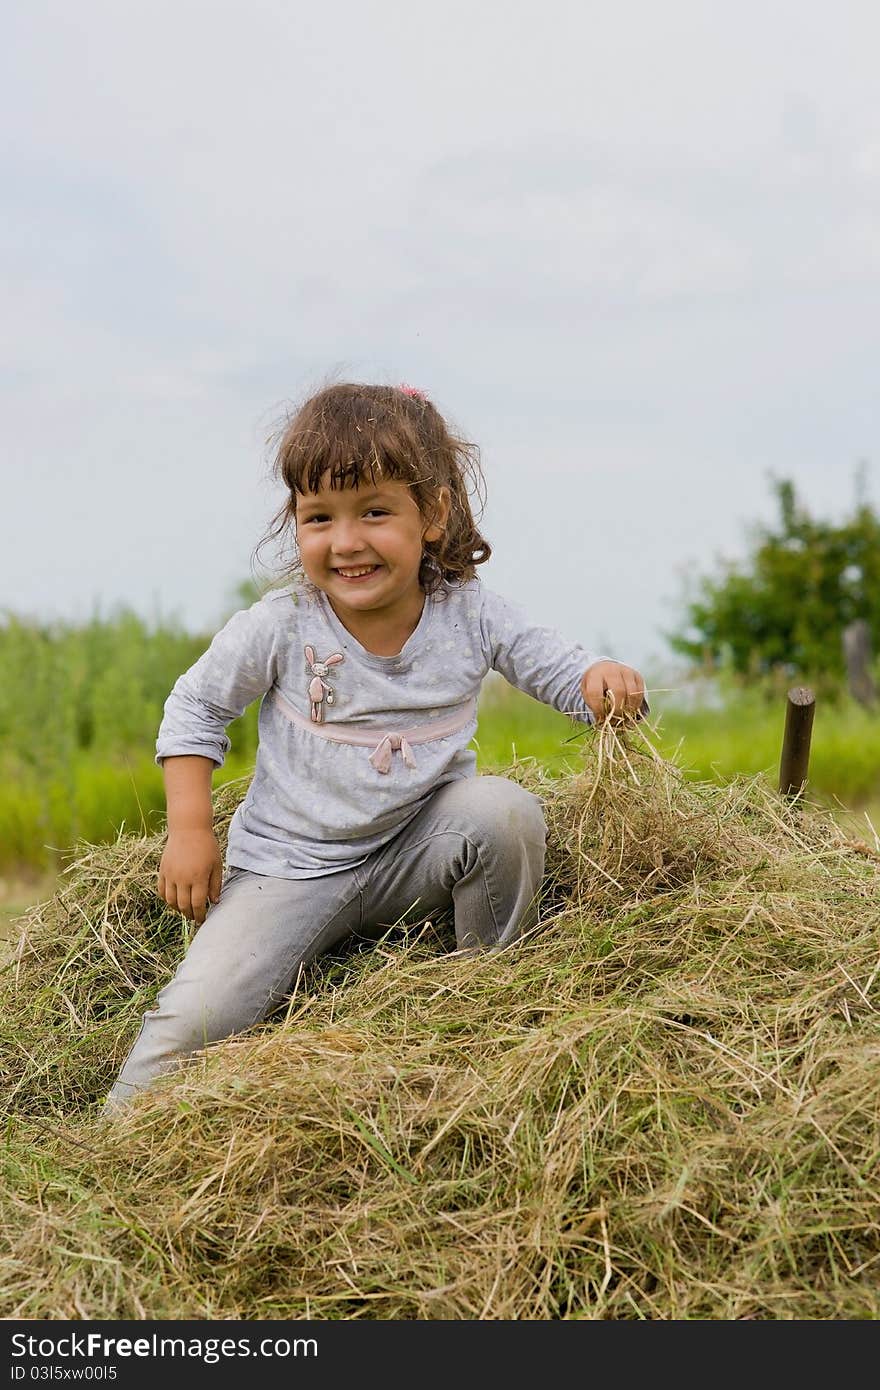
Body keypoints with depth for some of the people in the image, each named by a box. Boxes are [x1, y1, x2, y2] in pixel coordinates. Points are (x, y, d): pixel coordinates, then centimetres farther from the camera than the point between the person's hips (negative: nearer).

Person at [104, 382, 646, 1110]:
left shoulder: (470, 614, -9)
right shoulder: (280, 627, -13)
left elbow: (560, 667, -3)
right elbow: (195, 707, 0)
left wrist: (603, 680, -28)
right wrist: (190, 831, -6)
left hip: (419, 851, 1)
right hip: (293, 868, -1)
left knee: (507, 809, -27)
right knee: (197, 1015, -19)